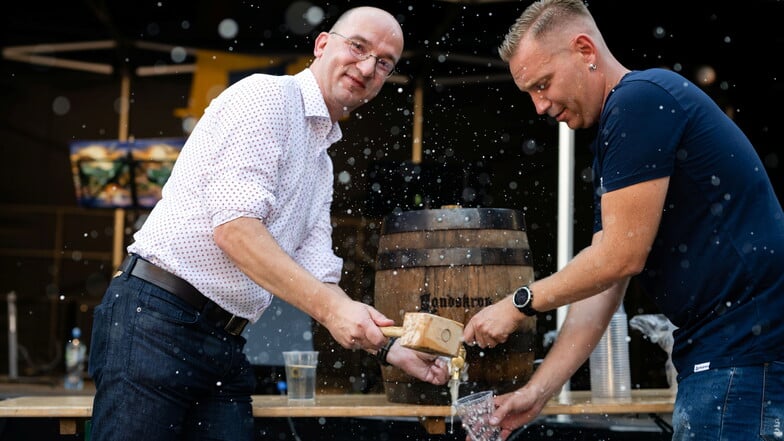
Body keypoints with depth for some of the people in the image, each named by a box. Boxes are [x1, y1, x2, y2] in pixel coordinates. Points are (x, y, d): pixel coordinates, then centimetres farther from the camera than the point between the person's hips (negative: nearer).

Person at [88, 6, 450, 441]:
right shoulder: (266, 96, -6)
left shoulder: (321, 164, 21)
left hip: (226, 343, 9)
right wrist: (330, 306, -22)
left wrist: (390, 347, 5)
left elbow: (317, 281, 17)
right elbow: (234, 227, -18)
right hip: (157, 318, -9)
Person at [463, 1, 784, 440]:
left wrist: (519, 304, -3)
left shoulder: (640, 99, -12)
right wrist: (537, 392, 10)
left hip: (745, 351, -10)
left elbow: (622, 256, -16)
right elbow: (603, 283, 16)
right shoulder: (610, 141, 18)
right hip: (716, 350, 10)